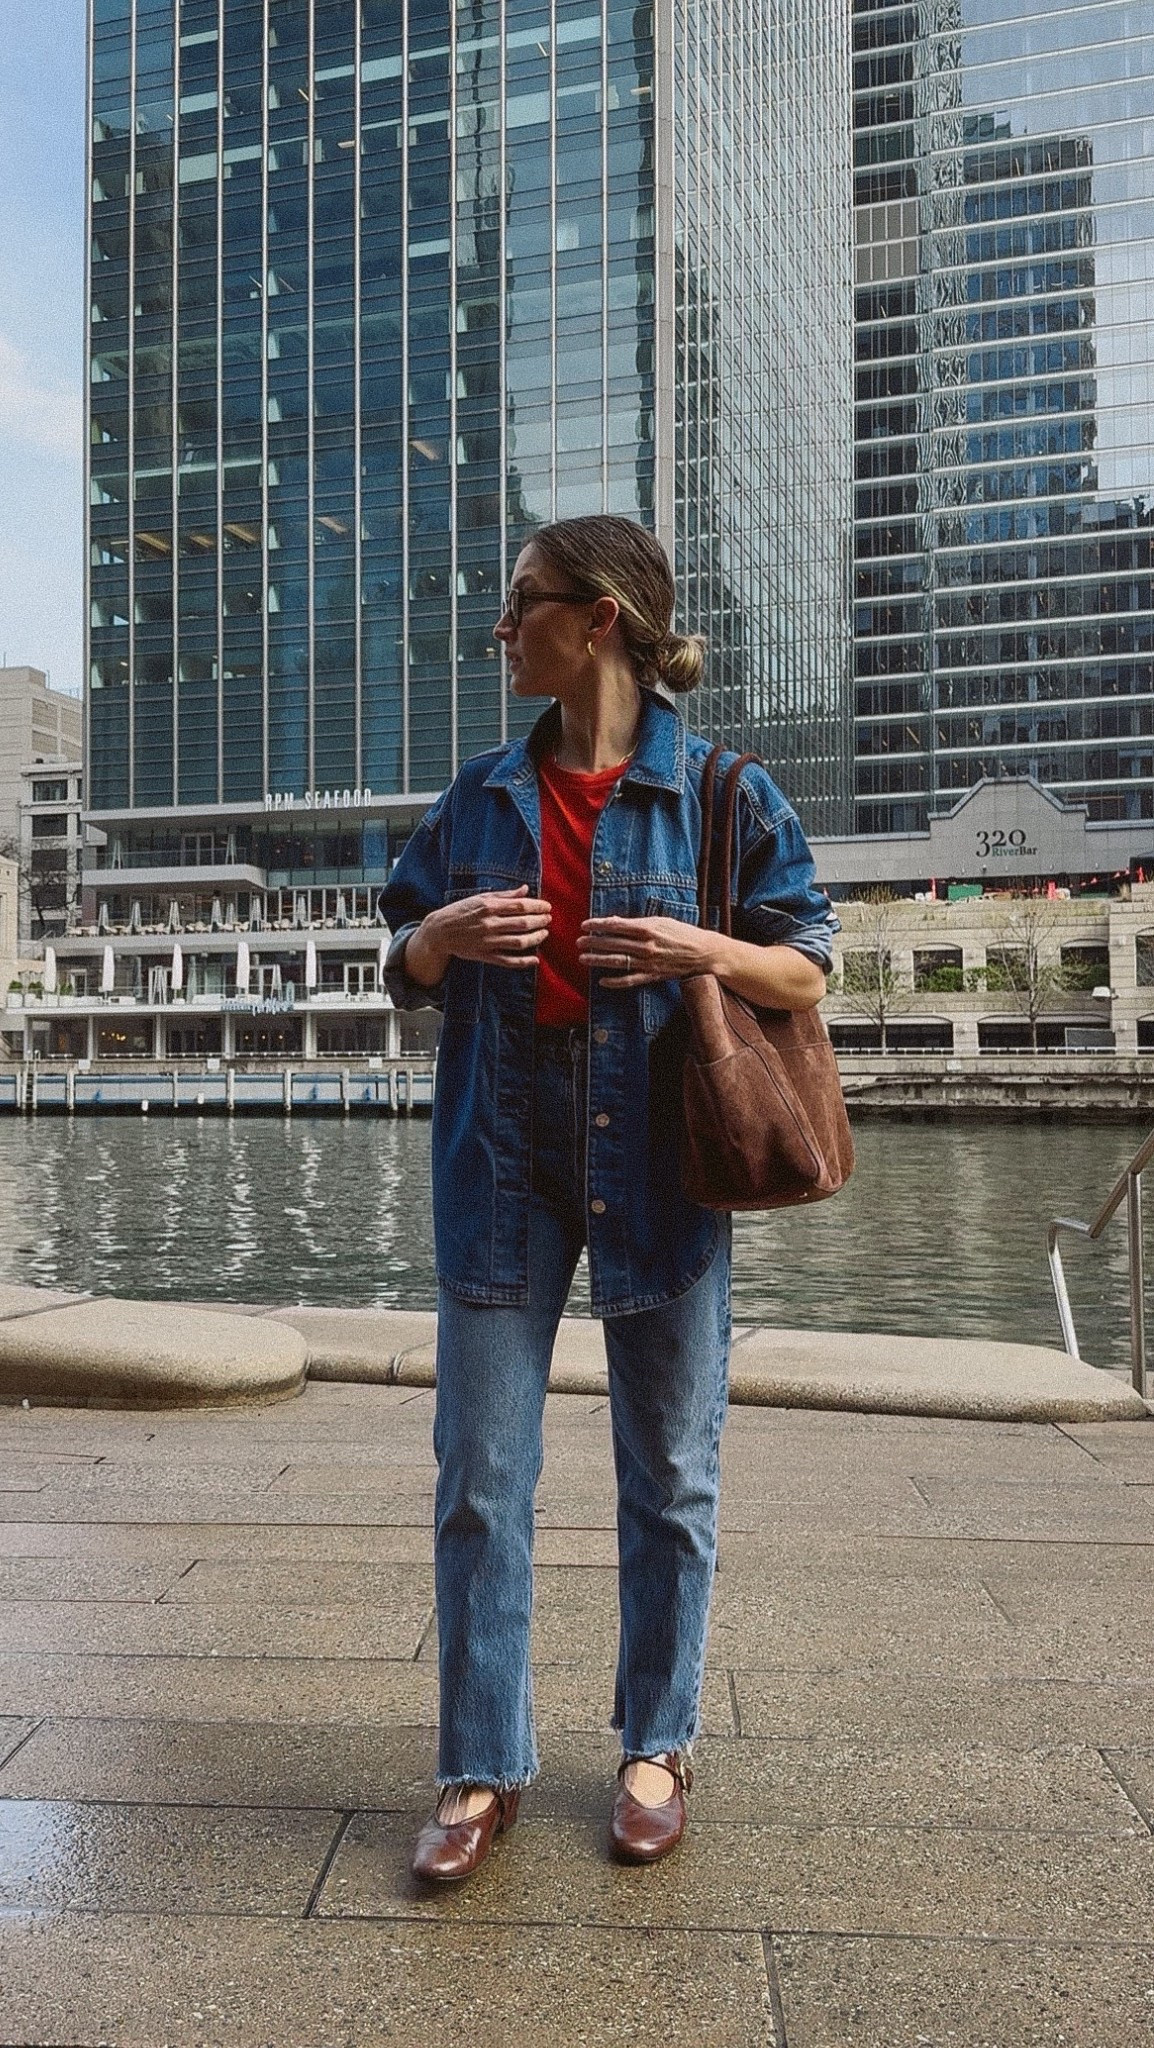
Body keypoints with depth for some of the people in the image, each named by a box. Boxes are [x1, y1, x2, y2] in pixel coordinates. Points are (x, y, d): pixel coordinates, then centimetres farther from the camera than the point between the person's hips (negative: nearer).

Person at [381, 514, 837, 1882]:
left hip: (659, 1168, -2)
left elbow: (807, 971, 2)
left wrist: (705, 952, -17)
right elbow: (406, 973, 15)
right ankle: (483, 1769, 21)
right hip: (502, 1167, 3)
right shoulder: (481, 796, 8)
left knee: (669, 1477, 10)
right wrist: (444, 936, -8)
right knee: (478, 1480, 5)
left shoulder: (718, 791, -1)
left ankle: (656, 1745, 31)